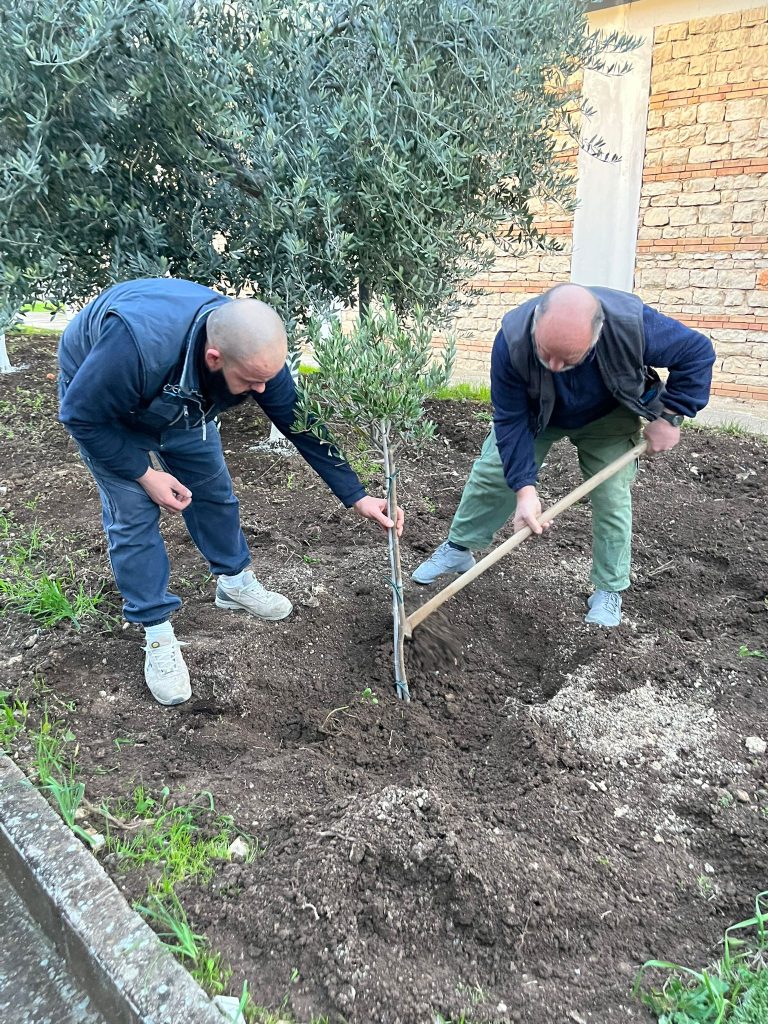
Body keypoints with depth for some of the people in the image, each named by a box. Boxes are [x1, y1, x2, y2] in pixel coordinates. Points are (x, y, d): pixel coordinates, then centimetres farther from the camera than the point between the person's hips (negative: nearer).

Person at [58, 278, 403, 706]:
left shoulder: (256, 350, -29)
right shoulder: (137, 344, -46)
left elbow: (301, 425, -19)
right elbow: (82, 414, -30)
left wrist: (358, 497, -18)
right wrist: (145, 475, -24)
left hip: (183, 403, 5)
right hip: (100, 400, -4)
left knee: (214, 490, 6)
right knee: (134, 513, -8)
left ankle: (234, 582, 29)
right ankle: (157, 633, 5)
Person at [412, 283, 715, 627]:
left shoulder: (633, 324, -40)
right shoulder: (512, 340, -39)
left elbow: (697, 352, -22)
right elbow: (510, 419, -29)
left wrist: (669, 417, -24)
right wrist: (524, 488, -33)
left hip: (607, 418, 0)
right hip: (534, 413, 1)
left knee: (612, 496, -6)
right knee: (491, 474, 1)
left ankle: (609, 590, 12)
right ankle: (458, 549, 22)